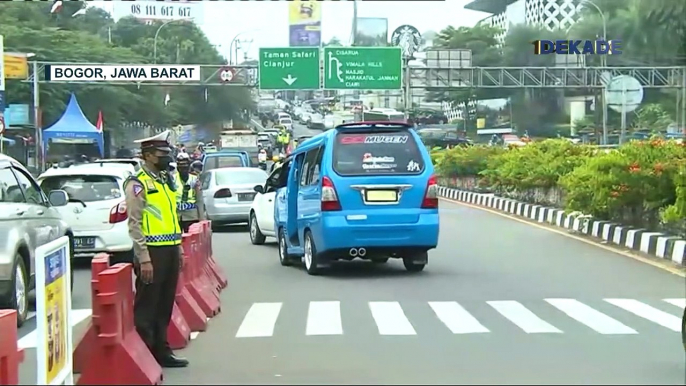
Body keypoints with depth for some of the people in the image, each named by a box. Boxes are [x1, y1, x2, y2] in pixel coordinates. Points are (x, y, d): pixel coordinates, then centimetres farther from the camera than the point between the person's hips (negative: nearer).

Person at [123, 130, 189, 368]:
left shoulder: (165, 180, 17)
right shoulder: (138, 184, -9)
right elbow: (135, 225, -14)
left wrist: (179, 248, 17)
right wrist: (144, 259, -19)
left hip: (170, 250, 8)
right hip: (152, 252, -8)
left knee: (165, 306, 13)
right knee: (147, 307, -2)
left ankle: (162, 351, 21)